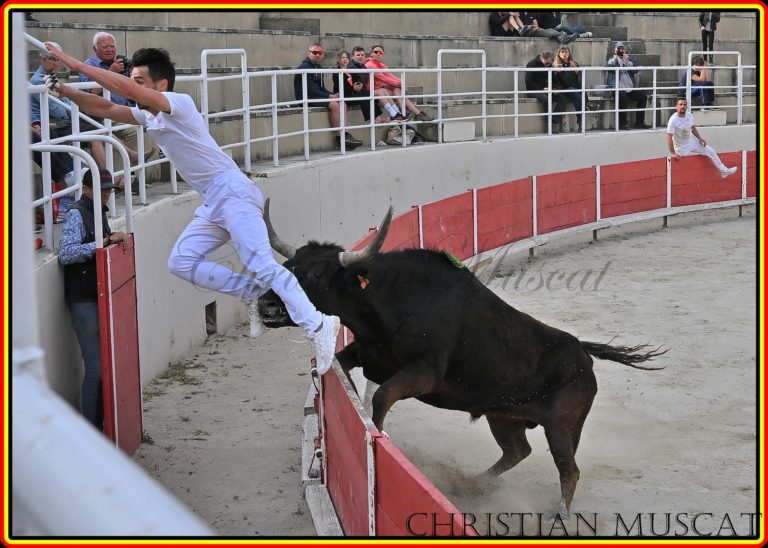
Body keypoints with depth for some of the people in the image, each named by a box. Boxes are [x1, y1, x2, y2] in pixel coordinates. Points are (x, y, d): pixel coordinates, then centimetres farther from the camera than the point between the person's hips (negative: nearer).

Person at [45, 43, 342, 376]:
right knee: (181, 263, 5)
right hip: (213, 203, 9)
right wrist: (66, 92, 9)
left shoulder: (178, 103, -12)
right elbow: (106, 109, 19)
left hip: (232, 192, -9)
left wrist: (78, 66, -20)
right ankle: (258, 295, 5)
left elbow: (127, 90, -24)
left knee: (261, 266, -19)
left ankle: (317, 325, -23)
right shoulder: (148, 116, 16)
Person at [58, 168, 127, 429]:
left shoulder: (99, 212, 16)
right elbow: (66, 254, -24)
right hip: (84, 302, -9)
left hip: (101, 298, 9)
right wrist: (105, 241, -26)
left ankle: (102, 423, 21)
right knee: (96, 368, -9)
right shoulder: (76, 214, -11)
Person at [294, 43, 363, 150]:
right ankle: (340, 137, -23)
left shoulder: (319, 68, 19)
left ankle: (345, 135, -16)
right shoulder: (304, 68, -12)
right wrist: (329, 96, -16)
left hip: (317, 96, 10)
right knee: (334, 105, -26)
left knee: (342, 104, -4)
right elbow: (310, 91, -18)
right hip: (306, 98, -10)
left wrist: (333, 95, 1)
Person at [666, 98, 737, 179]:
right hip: (681, 148, -7)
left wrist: (699, 138, 1)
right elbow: (669, 137, -28)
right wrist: (673, 153, -29)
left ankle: (723, 171, 21)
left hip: (691, 142, 7)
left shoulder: (689, 115, -5)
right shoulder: (673, 120, -27)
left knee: (711, 151, 9)